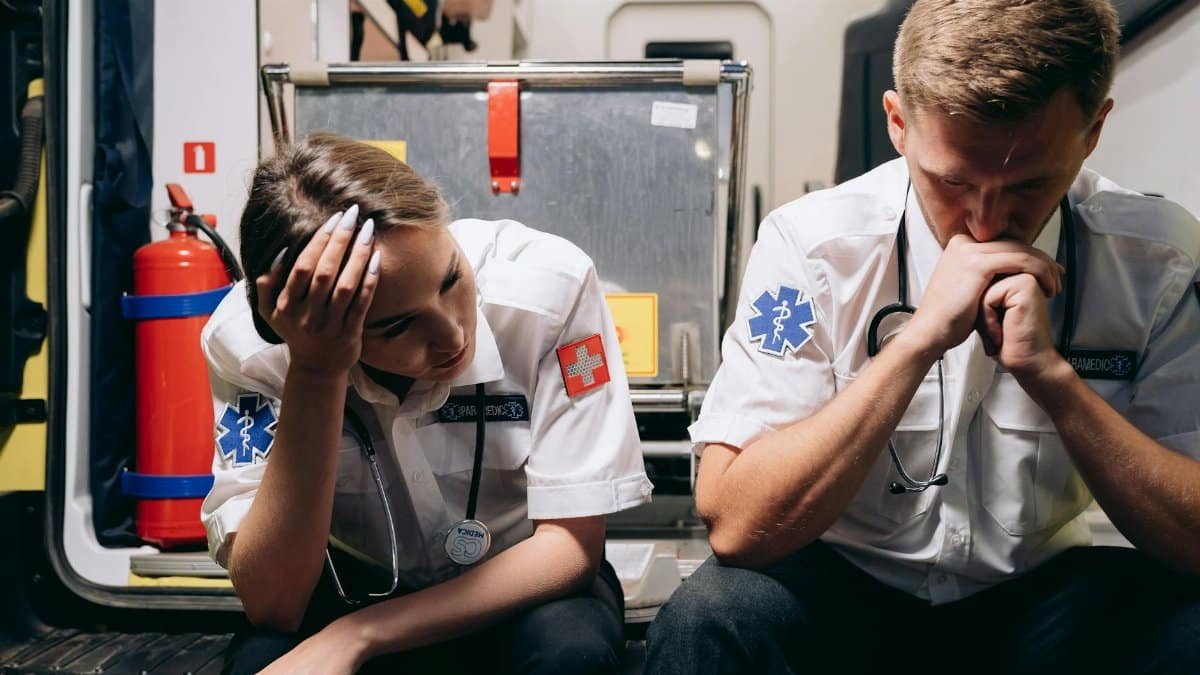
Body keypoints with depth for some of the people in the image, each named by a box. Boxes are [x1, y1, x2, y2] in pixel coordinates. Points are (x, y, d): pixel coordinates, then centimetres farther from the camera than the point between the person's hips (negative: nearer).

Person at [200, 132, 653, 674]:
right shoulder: (245, 343, -21)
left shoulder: (549, 285, -25)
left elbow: (571, 542, -20)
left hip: (524, 588, 0)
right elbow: (272, 604, -25)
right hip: (359, 591, 0)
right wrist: (314, 374, -35)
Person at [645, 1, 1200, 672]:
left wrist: (1049, 372, -27)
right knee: (708, 619, -29)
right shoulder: (811, 244, -16)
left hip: (1039, 594, 2)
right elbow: (736, 527, -23)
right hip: (842, 588, -1)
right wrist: (920, 338, -30)